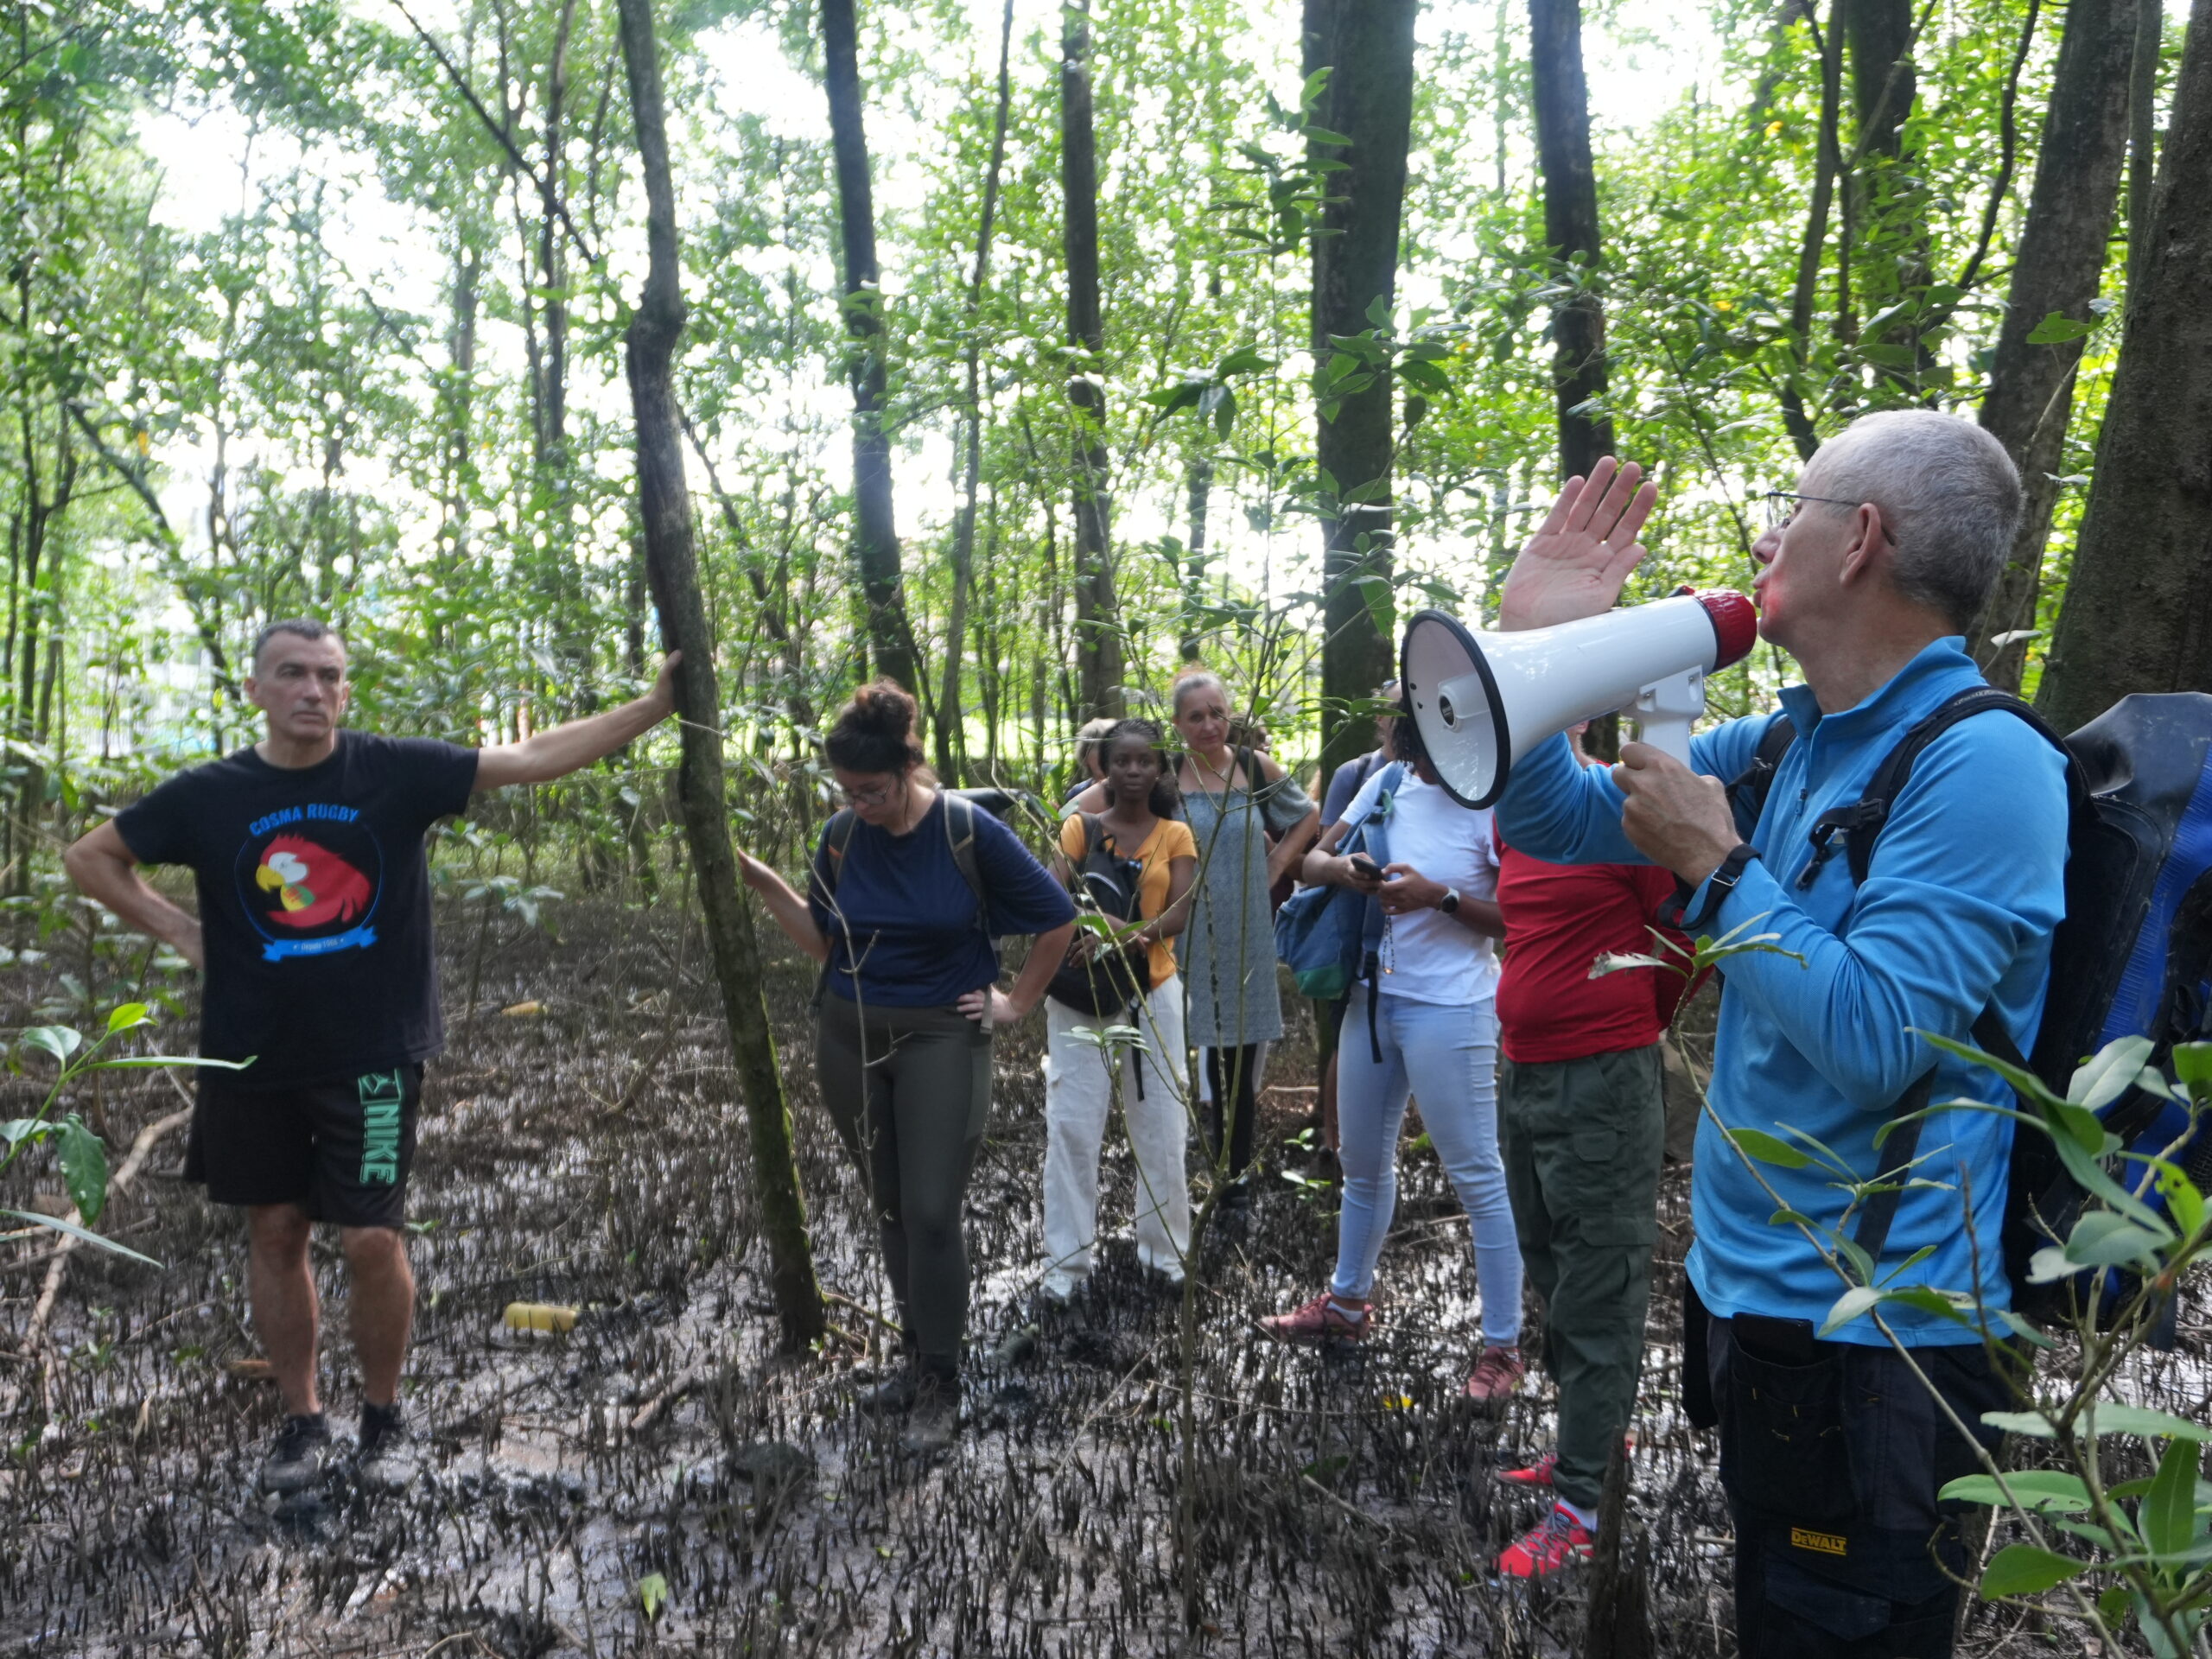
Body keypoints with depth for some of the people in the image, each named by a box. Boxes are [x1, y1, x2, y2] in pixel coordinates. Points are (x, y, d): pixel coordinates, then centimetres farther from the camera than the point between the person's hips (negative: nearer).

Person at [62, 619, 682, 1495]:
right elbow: (89, 857, 11)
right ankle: (302, 1420, 29)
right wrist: (180, 931, -1)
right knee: (275, 1232, 12)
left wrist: (652, 707, -19)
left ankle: (383, 1417, 21)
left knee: (373, 1239, -1)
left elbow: (532, 758, -12)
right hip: (251, 1058, 2)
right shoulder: (210, 794, -3)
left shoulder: (394, 770, -8)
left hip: (372, 1055, -2)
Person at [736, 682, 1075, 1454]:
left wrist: (1019, 1001, -2)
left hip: (941, 1037, -4)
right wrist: (762, 880, -4)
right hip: (850, 1040, 4)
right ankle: (917, 1353, 29)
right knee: (889, 1209, 13)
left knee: (931, 1212, -7)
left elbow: (1057, 918, -5)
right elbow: (823, 941, 7)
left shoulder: (969, 831, -14)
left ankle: (940, 1384, 7)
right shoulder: (842, 836, -2)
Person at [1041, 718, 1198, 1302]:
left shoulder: (1175, 835, 6)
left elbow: (1180, 909, -7)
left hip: (1153, 988, 1)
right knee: (1072, 1126, -4)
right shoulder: (1079, 828, 3)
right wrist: (1085, 932, -31)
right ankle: (1067, 1261, 4)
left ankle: (1165, 1249, 19)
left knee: (1160, 1125, 4)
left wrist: (1144, 934, -28)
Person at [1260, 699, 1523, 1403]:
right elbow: (1311, 858, 8)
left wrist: (1440, 898, -24)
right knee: (1363, 1161, 20)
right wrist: (1341, 869, -14)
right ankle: (1348, 1303, 40)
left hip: (1450, 1010, -6)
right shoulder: (1388, 782, 3)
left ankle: (1503, 1347, 13)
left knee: (1478, 1175, 0)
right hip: (1372, 997, 7)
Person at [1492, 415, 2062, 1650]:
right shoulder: (1778, 746, 5)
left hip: (1869, 1343, -8)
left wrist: (1713, 862, -20)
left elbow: (1874, 1040, -29)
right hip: (1752, 1288, 8)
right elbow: (1555, 822, 11)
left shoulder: (1980, 766, -21)